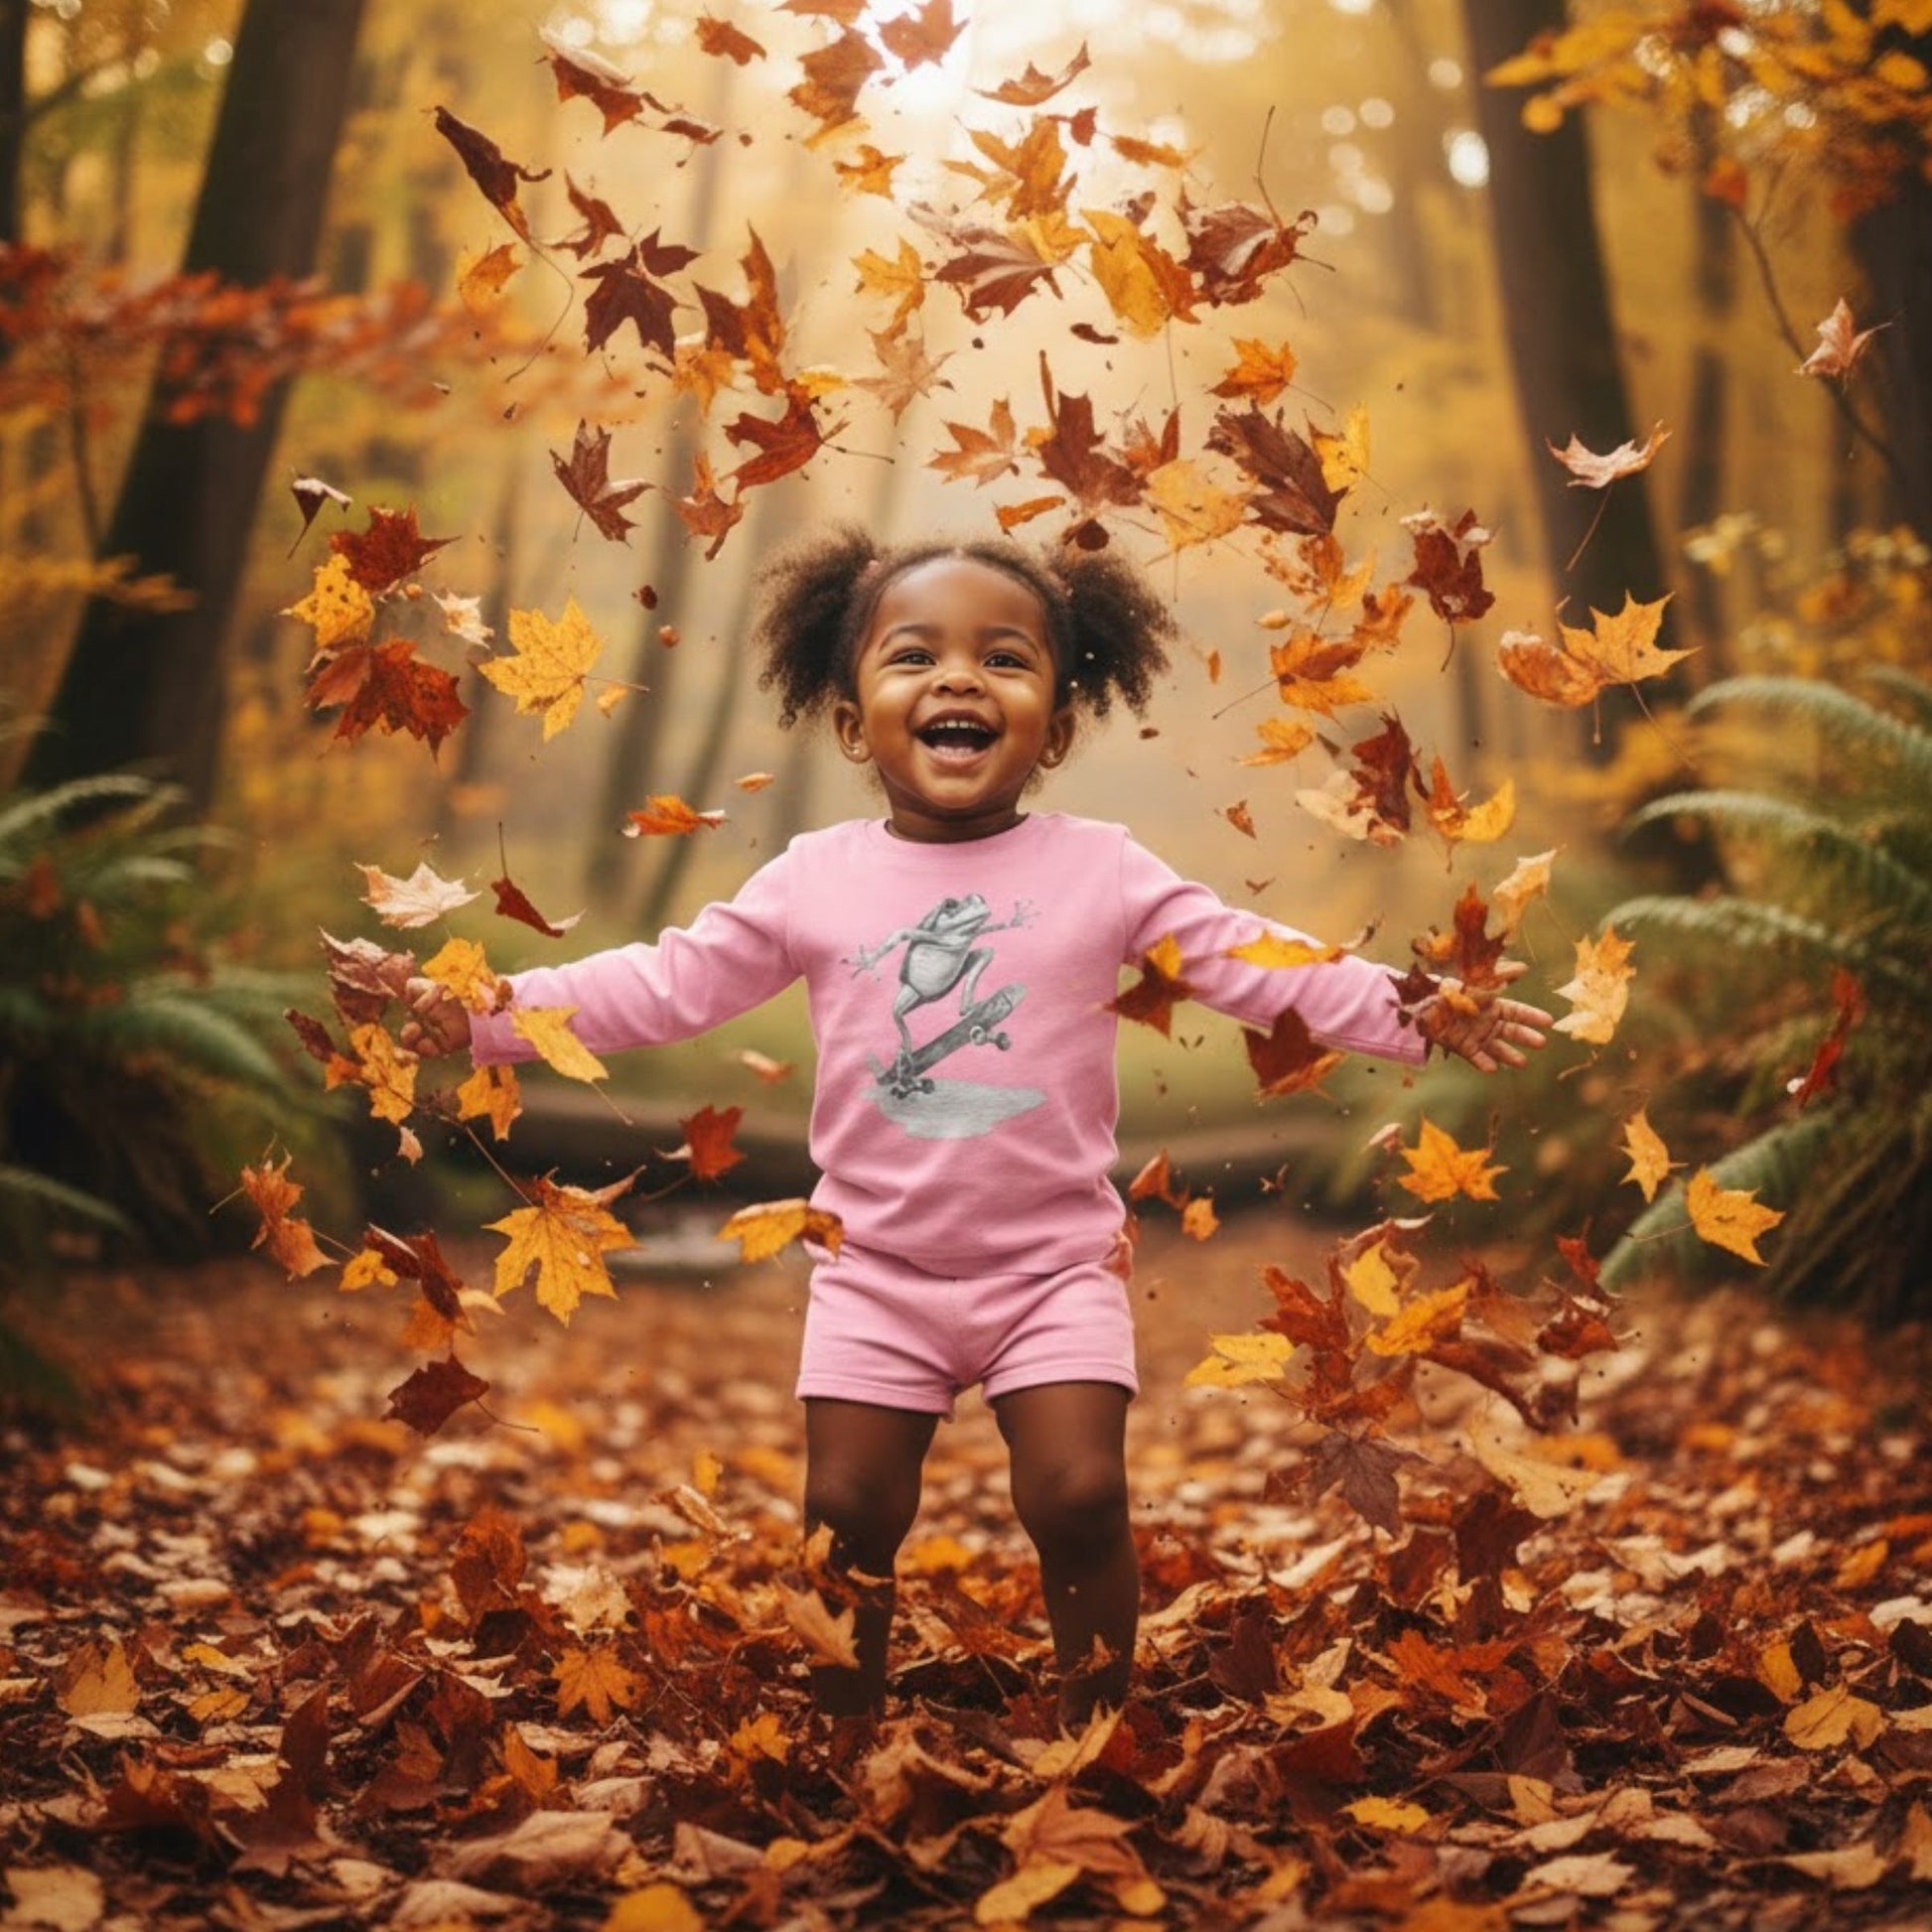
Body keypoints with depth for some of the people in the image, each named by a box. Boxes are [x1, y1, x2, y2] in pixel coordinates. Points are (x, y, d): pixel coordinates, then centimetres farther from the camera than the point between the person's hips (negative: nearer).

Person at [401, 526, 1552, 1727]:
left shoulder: (1103, 871, -5)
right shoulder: (814, 880, -2)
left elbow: (1259, 964, -6)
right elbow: (669, 983, 0)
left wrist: (1420, 1014, -16)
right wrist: (491, 1013, -7)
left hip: (1058, 1261, -1)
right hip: (878, 1270, 1)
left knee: (1080, 1499, -6)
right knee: (848, 1513, 5)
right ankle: (849, 1733, 27)